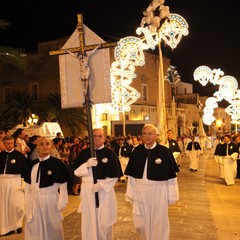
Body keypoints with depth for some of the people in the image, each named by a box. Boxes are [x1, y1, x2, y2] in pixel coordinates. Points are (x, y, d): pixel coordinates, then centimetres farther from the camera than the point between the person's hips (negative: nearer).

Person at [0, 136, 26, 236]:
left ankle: (18, 223, 19)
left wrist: (24, 183, -7)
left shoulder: (19, 155, -5)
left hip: (15, 180, -3)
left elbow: (24, 169, -4)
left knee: (16, 204, -7)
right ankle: (8, 227, 22)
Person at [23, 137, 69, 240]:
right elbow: (27, 186, 8)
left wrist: (61, 204, -9)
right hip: (34, 201, 4)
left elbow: (63, 186, -8)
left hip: (50, 200, -4)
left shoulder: (57, 163, -10)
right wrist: (28, 204, 5)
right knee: (35, 231, 15)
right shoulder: (31, 165, 3)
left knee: (52, 229, 11)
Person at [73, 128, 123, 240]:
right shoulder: (84, 153, 6)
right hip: (87, 191, 3)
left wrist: (100, 185, -17)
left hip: (104, 190, -3)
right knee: (89, 221, 8)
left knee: (103, 222, 2)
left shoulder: (110, 154, -4)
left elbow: (114, 176, -7)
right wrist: (87, 165, -15)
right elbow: (76, 171, 2)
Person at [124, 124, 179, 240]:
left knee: (159, 222, 11)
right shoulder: (137, 151, 0)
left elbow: (171, 175, -4)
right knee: (140, 222, 12)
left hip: (158, 191, -2)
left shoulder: (164, 151, -8)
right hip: (140, 191, 3)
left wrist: (172, 195, -3)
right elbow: (131, 175, 4)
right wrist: (130, 194, 4)